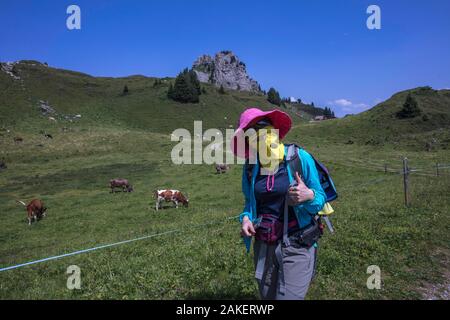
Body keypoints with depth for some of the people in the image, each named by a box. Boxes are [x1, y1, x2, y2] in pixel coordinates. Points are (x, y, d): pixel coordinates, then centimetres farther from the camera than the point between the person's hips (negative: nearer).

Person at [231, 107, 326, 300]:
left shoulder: (299, 158, -13)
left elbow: (321, 199, -6)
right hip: (263, 246, 4)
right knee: (267, 296, 20)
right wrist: (246, 218, -8)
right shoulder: (250, 166, -2)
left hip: (297, 245, -4)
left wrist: (309, 195, -28)